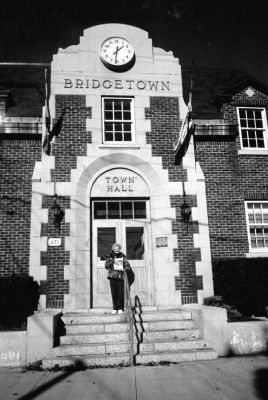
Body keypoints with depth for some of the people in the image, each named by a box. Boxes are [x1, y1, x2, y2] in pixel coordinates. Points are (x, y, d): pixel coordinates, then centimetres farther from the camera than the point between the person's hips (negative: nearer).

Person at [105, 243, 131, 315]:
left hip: (121, 276, 0)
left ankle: (120, 308, 4)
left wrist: (125, 269, -13)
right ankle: (115, 308, 9)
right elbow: (106, 266, 2)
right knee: (114, 293, 0)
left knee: (121, 293, -5)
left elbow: (127, 266, 8)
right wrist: (111, 259, -9)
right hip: (113, 276, 0)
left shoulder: (122, 256, 10)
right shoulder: (110, 257, 11)